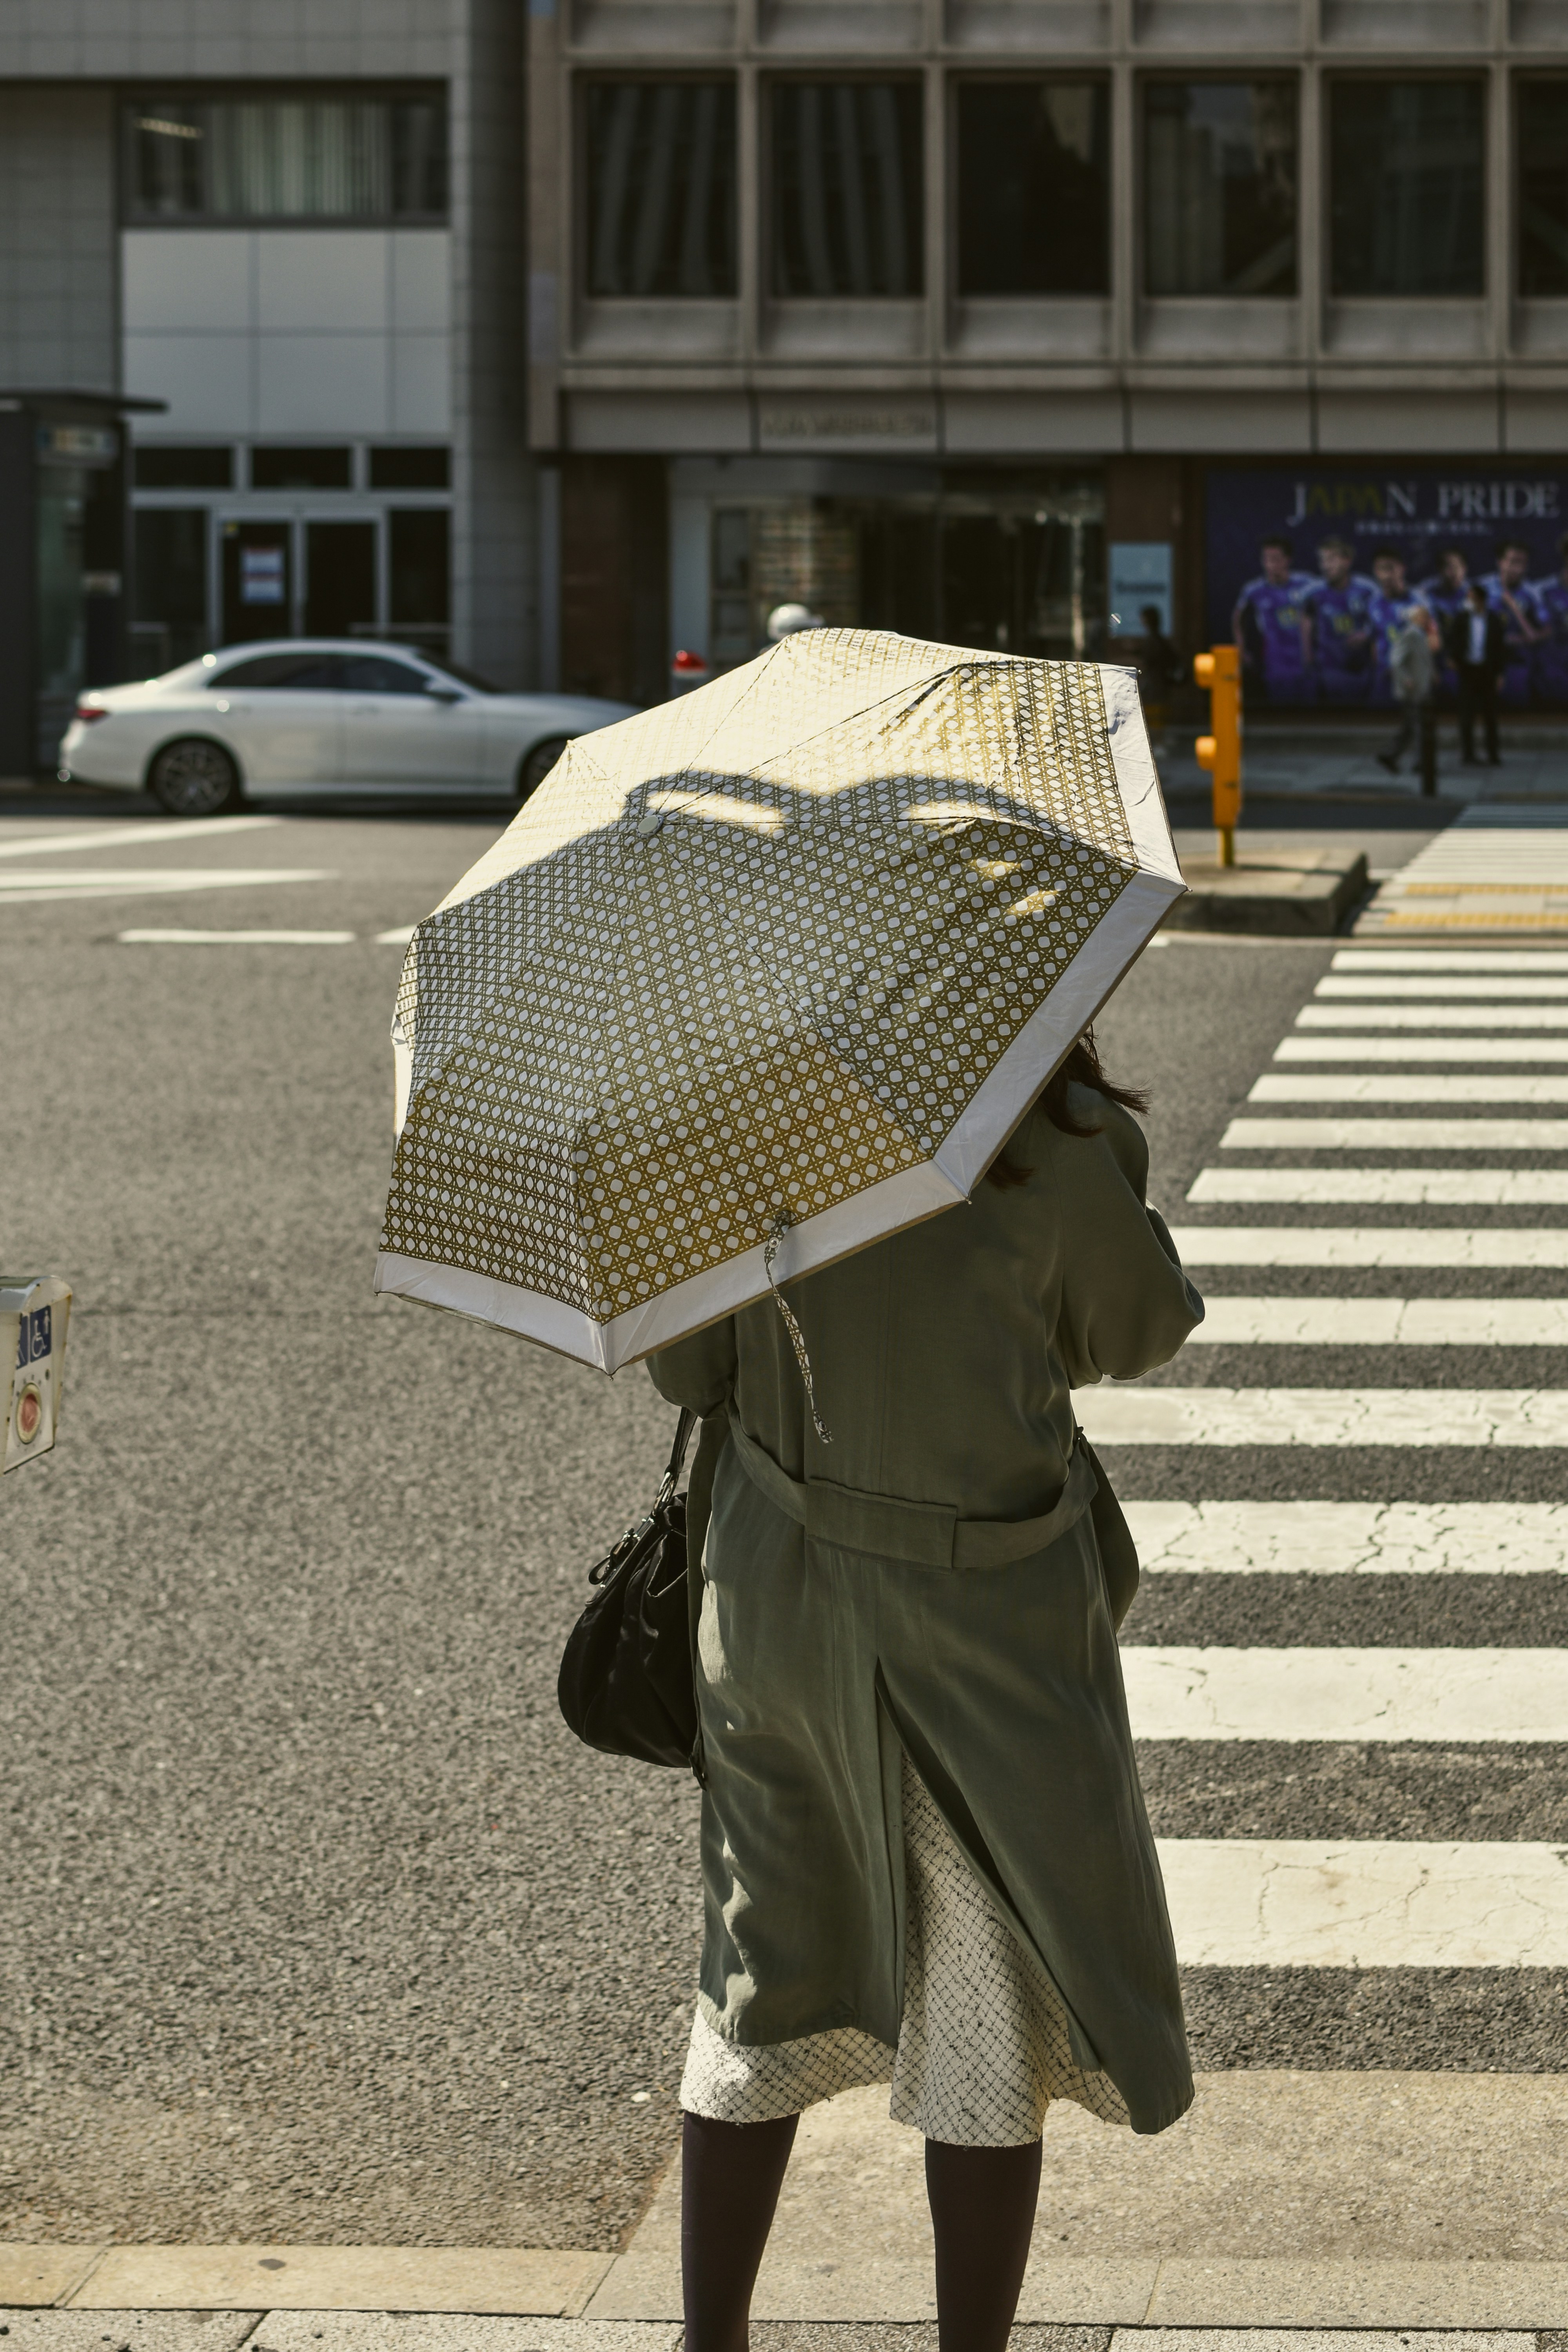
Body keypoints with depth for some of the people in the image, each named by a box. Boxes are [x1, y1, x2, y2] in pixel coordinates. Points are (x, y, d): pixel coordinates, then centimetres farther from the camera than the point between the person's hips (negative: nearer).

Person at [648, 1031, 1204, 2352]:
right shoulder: (1065, 1140, -18)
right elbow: (1139, 1335, 0)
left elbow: (684, 1364, 0)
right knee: (996, 2006, 11)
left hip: (773, 1587, 4)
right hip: (983, 1613, -4)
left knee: (768, 1985, 19)